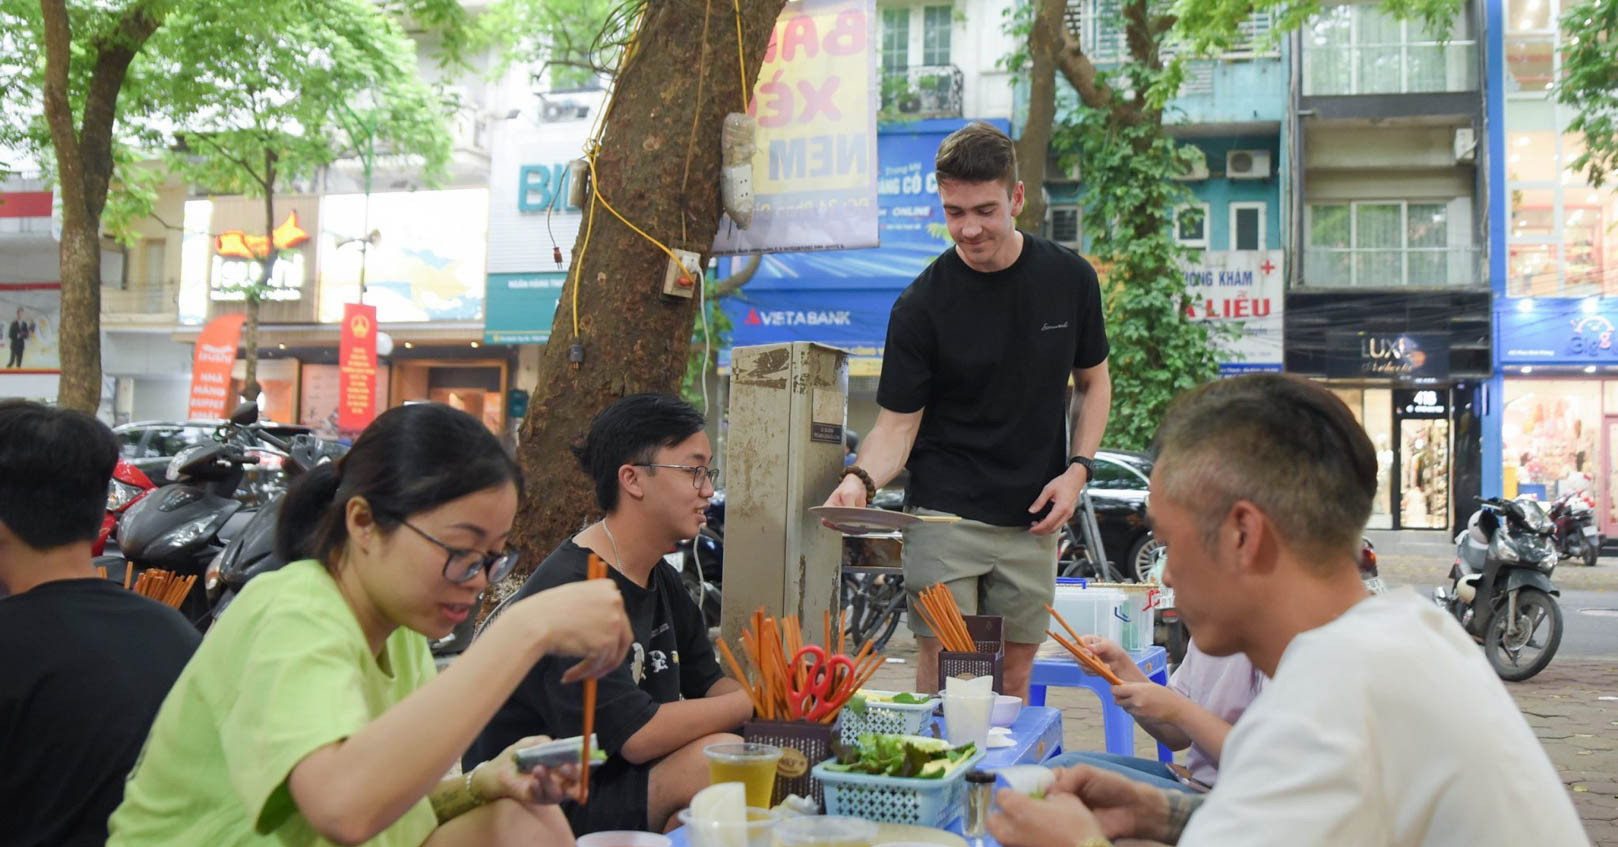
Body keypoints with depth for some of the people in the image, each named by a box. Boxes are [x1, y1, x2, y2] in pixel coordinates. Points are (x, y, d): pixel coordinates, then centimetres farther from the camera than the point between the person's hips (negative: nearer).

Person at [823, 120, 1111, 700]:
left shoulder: (1070, 279, 0)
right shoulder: (921, 305, -9)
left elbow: (1093, 381, 12)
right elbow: (897, 423, -6)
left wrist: (1077, 470, -1)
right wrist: (862, 478, -26)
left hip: (1033, 521, 3)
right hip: (943, 516, -2)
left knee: (1016, 674, 10)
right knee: (942, 676, -3)